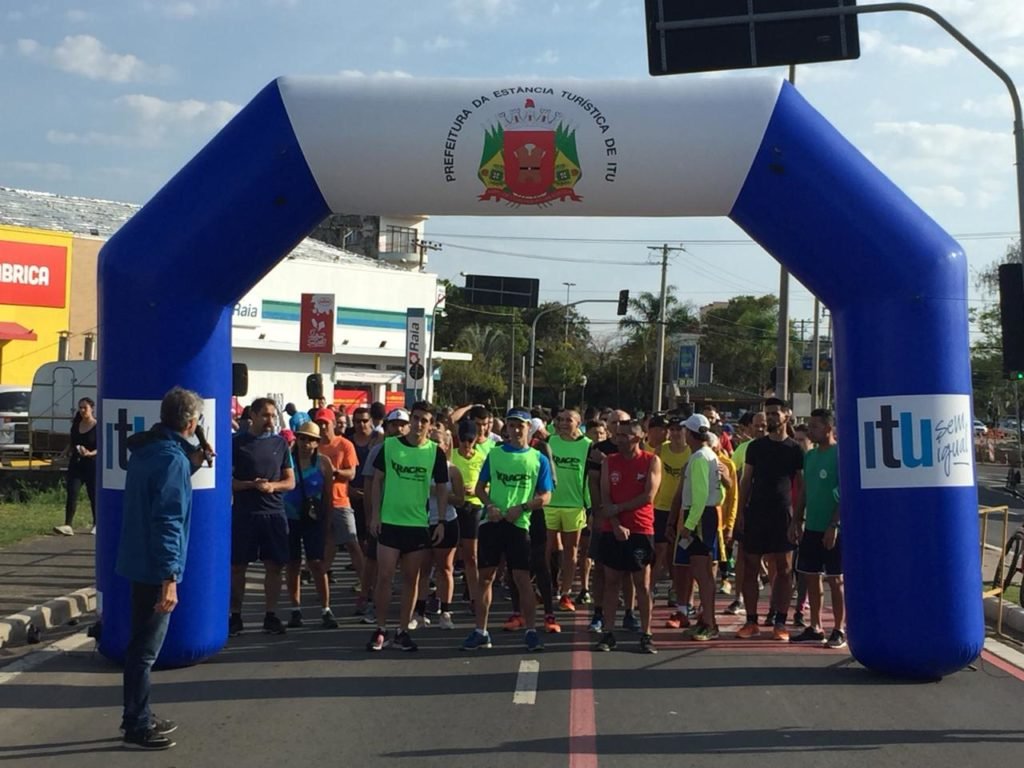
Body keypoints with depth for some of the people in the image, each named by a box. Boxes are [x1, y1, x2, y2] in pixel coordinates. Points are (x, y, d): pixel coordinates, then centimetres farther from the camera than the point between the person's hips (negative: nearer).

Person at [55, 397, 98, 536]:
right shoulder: (76, 425, 9)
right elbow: (71, 445, 20)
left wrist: (90, 453, -26)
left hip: (92, 464, -4)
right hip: (75, 464, 4)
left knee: (93, 495, 6)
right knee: (72, 494, -8)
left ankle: (96, 525, 22)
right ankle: (68, 525, -13)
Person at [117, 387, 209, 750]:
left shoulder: (148, 448, 9)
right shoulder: (172, 457, -20)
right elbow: (167, 520, -25)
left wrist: (190, 465, 13)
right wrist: (169, 576, -25)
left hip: (140, 561, 10)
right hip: (155, 567, -10)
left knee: (141, 642, 18)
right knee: (146, 648, 0)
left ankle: (138, 717, 29)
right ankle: (137, 725, 10)